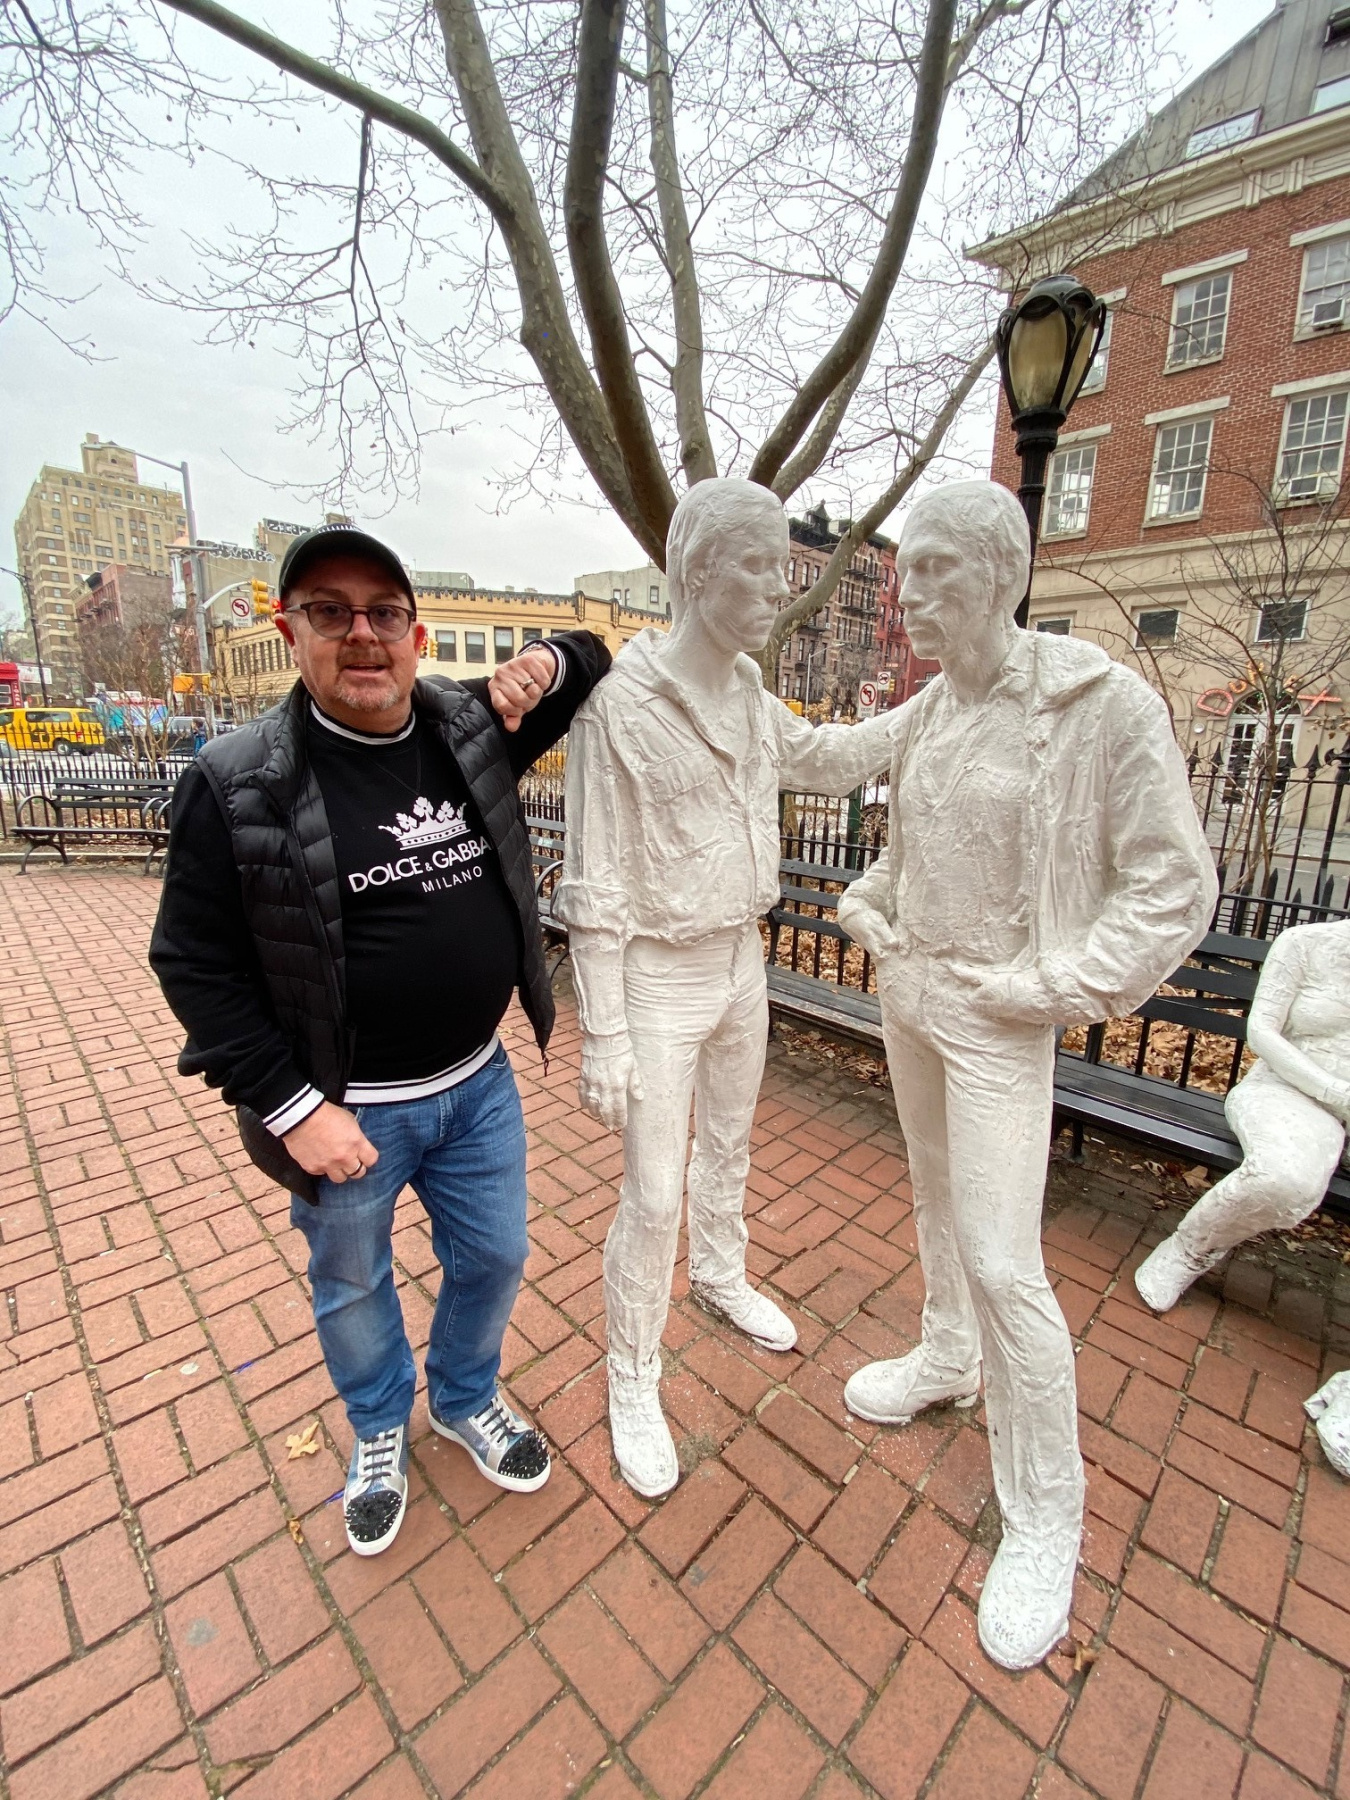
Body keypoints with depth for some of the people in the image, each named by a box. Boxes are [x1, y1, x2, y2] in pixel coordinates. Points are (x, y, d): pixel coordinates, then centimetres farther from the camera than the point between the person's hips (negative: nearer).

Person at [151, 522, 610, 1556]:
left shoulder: (475, 727, -4)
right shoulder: (239, 785, -14)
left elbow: (592, 662, 12)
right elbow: (196, 963, -11)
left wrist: (546, 661, -12)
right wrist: (291, 1107, -15)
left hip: (478, 1083, 3)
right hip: (346, 1111, -2)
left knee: (495, 1255, 21)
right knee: (352, 1284, 22)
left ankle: (466, 1401, 54)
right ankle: (379, 1431, 55)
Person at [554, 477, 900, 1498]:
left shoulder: (749, 694, 1)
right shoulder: (620, 701, -20)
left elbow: (825, 757, 19)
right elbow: (595, 887, -19)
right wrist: (605, 1038, -17)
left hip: (742, 965, 7)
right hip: (659, 981, -7)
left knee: (730, 1146, 26)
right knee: (653, 1196, 6)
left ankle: (720, 1276, 55)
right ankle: (633, 1384, 33)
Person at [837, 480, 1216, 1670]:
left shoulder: (1105, 705, -16)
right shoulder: (923, 715, 4)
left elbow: (1175, 887, -14)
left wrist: (1049, 985, -18)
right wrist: (871, 913, 2)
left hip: (994, 1019, -7)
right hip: (906, 992, 7)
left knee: (1004, 1262, -2)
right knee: (937, 1193, 22)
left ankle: (1045, 1521, 23)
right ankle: (948, 1360, 48)